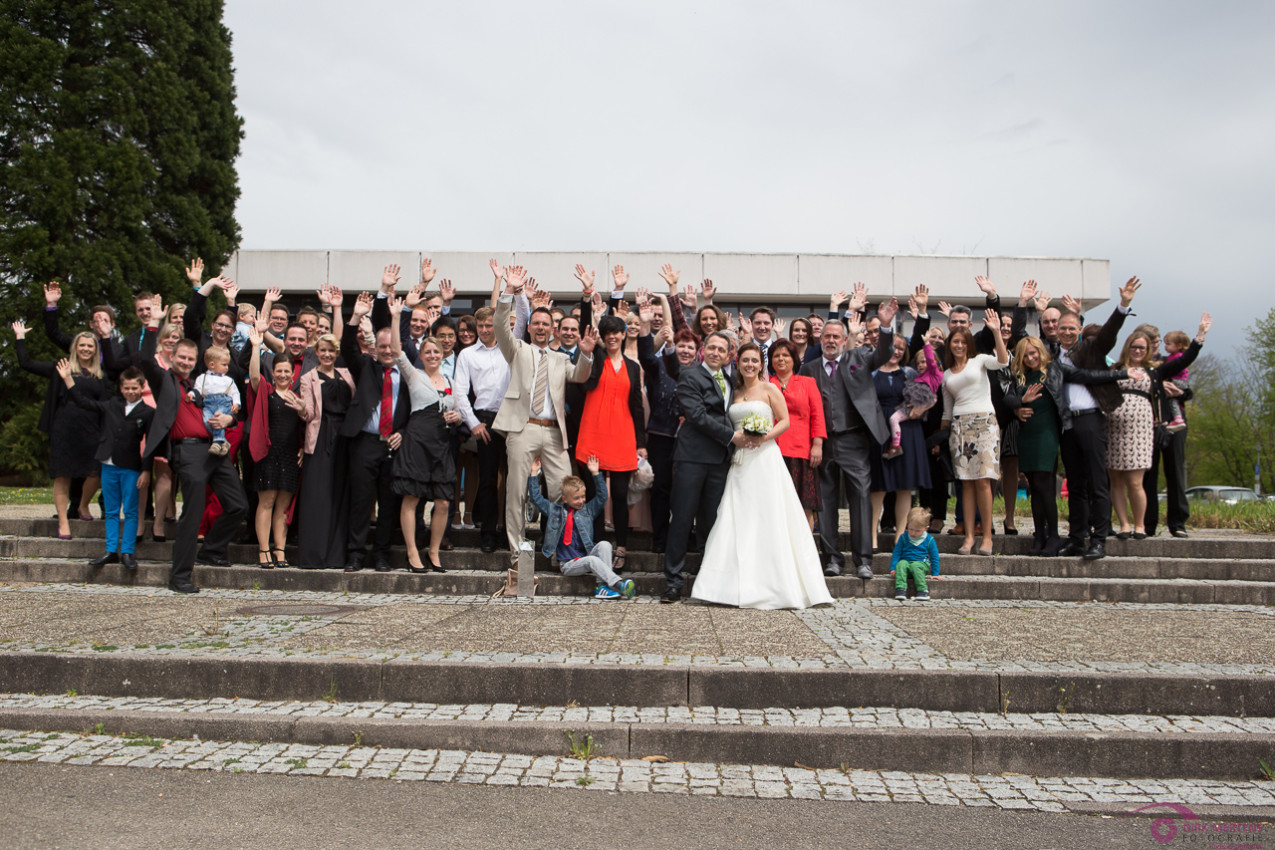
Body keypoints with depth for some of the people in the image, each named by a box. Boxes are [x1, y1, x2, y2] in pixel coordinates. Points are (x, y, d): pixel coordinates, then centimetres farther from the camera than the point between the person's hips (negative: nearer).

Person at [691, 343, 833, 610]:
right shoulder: (735, 392, 16)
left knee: (768, 519, -6)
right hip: (741, 461, 5)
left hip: (765, 458, -5)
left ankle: (775, 585, 0)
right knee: (738, 520, -1)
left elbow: (785, 421, -3)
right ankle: (740, 586, 3)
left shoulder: (769, 389, 2)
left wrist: (763, 437, -16)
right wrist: (735, 437, -2)